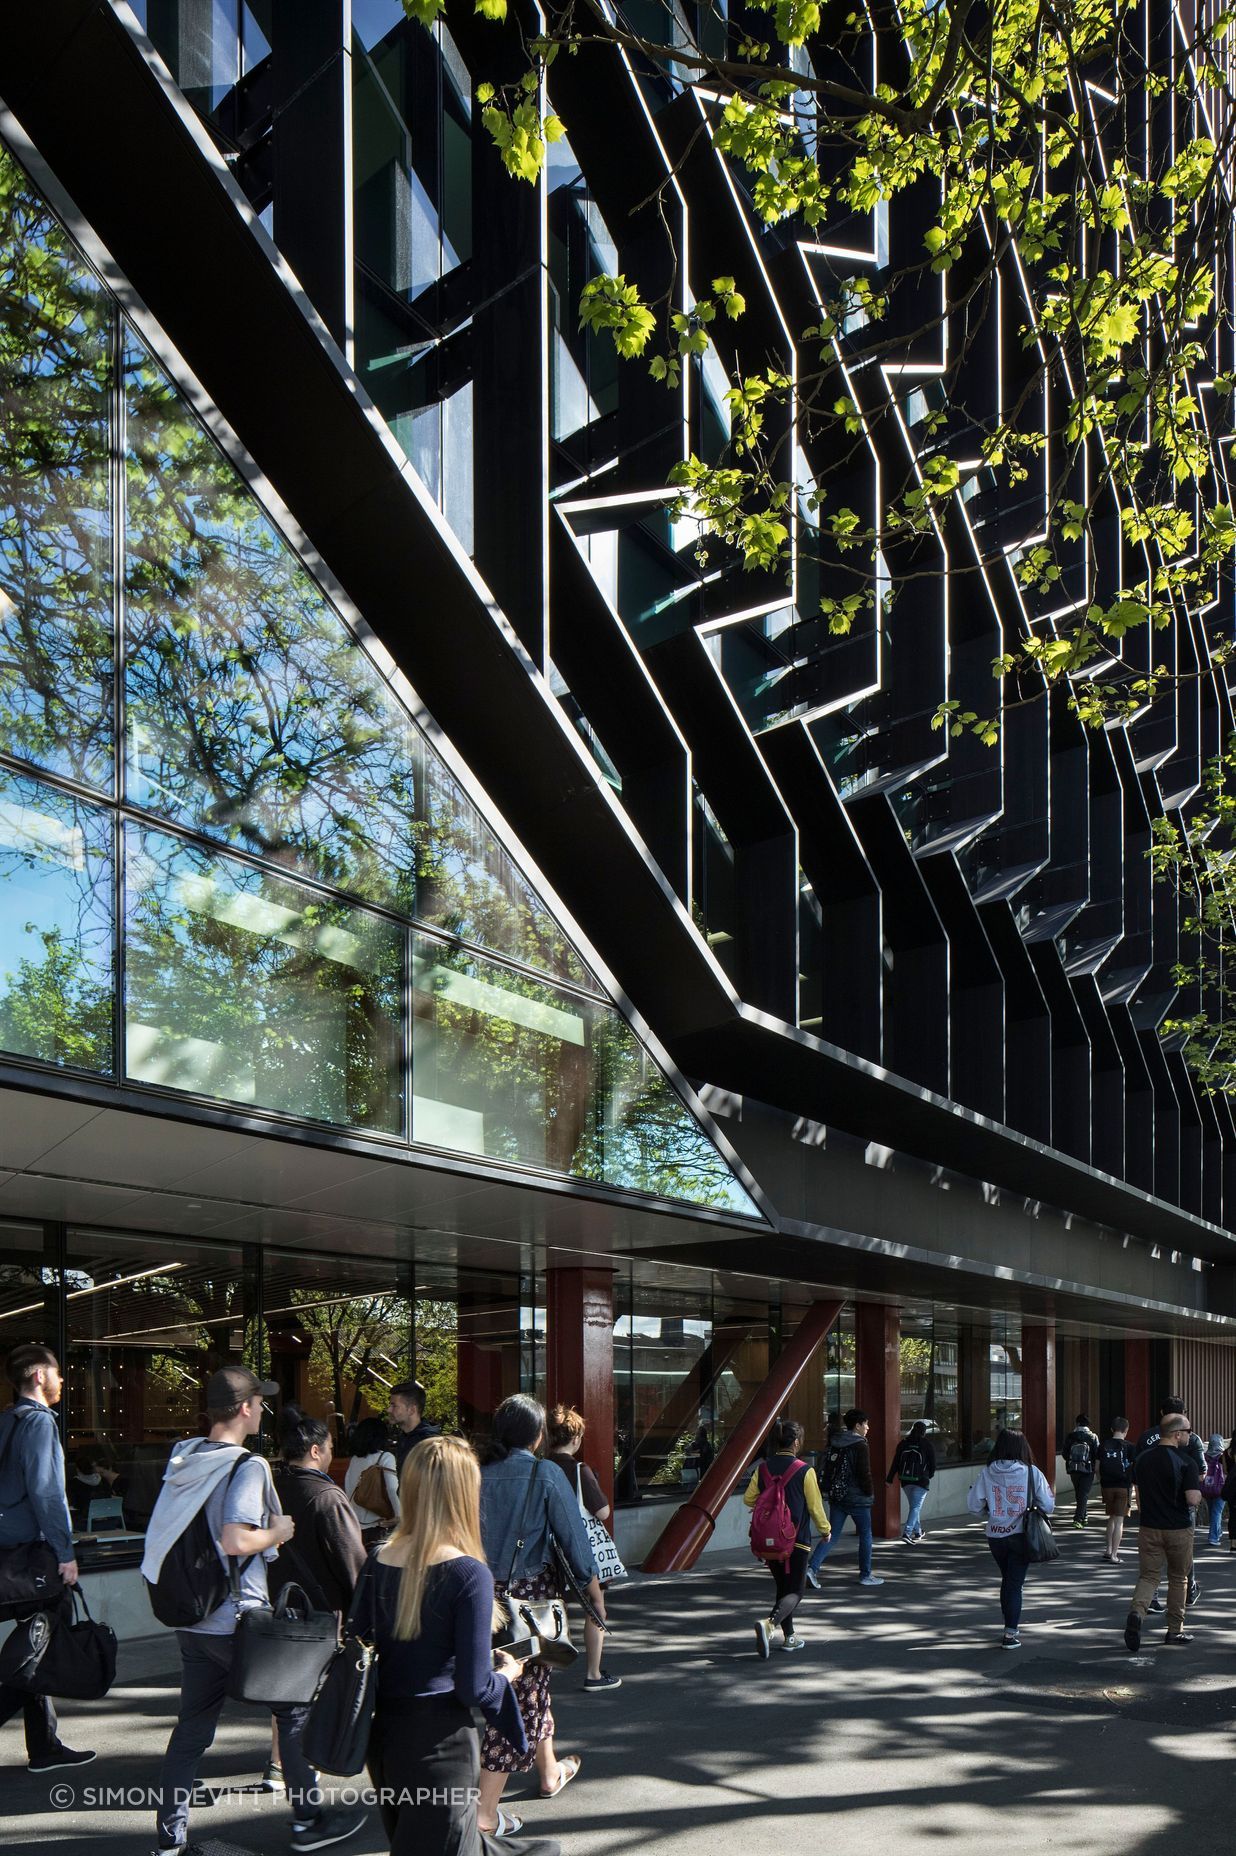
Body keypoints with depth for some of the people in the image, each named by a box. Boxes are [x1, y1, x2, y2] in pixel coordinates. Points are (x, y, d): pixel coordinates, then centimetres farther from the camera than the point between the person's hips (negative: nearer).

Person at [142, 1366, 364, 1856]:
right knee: (294, 1710, 10)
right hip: (237, 1621, -7)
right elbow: (235, 1541, -30)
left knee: (191, 1727, 13)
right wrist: (277, 1531, -12)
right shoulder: (247, 1467, -18)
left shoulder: (182, 1457, 6)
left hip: (191, 1619, 7)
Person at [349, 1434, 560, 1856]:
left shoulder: (377, 1562, -2)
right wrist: (506, 1674, 3)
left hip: (384, 1736, 6)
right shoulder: (468, 1574, -18)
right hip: (438, 1740, -6)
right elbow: (473, 1688, -17)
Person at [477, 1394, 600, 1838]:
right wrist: (592, 1585, 6)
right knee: (522, 1689, 1)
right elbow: (571, 1534, -7)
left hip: (485, 1592, 5)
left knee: (532, 1684, 23)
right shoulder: (544, 1475, -10)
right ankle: (486, 1811, -2)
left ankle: (550, 1772, 41)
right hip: (531, 1592, -5)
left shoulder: (479, 1473, -1)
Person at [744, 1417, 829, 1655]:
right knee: (795, 1591, 1)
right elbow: (815, 1506, -6)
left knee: (782, 1587, 19)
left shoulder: (762, 1468, -2)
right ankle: (769, 1623, -26)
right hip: (797, 1540, -4)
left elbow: (748, 1499, 2)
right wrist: (825, 1529, 11)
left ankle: (789, 1637, 24)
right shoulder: (805, 1471, -12)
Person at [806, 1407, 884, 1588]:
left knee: (831, 1535, 7)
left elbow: (827, 1470, 14)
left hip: (836, 1497, 6)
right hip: (857, 1498, -6)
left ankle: (812, 1567, -9)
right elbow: (865, 1474, -15)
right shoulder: (860, 1446, -14)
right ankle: (865, 1575, 15)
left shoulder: (834, 1443, 9)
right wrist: (870, 1493, -1)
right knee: (865, 1535, 9)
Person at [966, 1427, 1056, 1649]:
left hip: (995, 1536, 2)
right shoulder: (1032, 1473, -10)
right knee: (1015, 1583, 5)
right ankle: (1010, 1633, 1)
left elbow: (974, 1506, -5)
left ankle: (1011, 1627, 30)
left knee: (1007, 1580, 21)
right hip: (1021, 1535, -2)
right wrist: (1050, 1493, 15)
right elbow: (1047, 1506, -6)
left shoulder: (987, 1472, -6)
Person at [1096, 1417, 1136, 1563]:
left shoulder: (1103, 1446, 2)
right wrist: (1132, 1485, 7)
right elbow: (1134, 1468, -5)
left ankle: (1109, 1550, 19)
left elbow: (1098, 1467, 4)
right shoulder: (1128, 1447, -5)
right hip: (1123, 1486, -3)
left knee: (1111, 1518, 20)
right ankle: (1114, 1555, -3)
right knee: (1119, 1521, 0)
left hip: (1107, 1486, 3)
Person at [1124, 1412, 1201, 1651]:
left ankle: (1136, 1611, -23)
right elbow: (1193, 1499, -20)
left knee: (1148, 1576, 5)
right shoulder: (1185, 1462, -14)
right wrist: (1200, 1487, 1)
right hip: (1179, 1529, -3)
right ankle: (1175, 1630, 20)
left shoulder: (1143, 1459, 4)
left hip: (1149, 1528, 3)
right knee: (1178, 1578, 14)